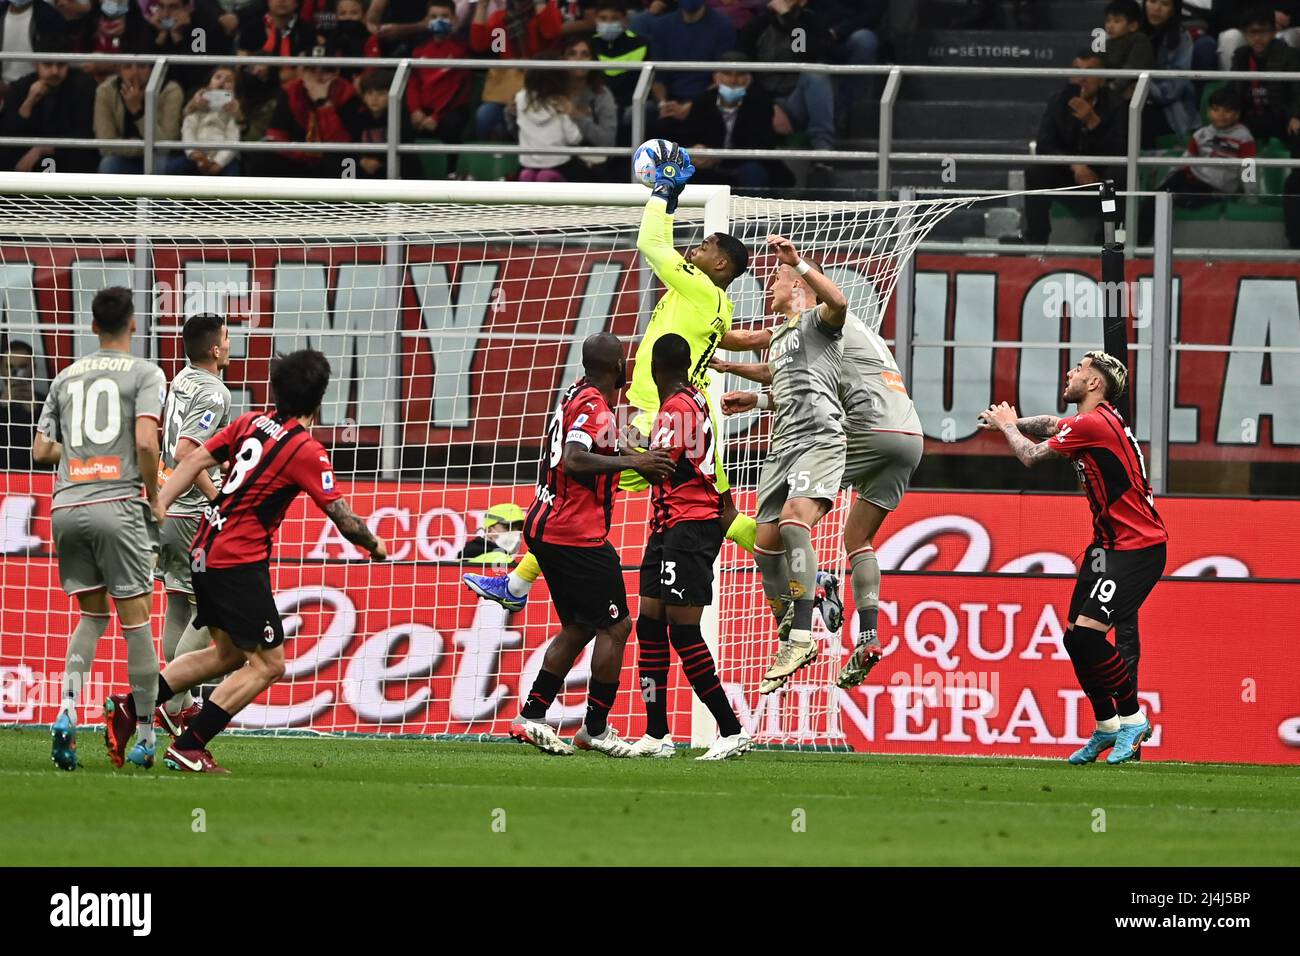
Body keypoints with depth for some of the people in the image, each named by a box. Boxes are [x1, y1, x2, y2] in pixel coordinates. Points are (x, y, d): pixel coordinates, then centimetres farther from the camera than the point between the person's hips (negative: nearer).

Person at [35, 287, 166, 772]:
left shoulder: (66, 377, 15)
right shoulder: (144, 374, 0)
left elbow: (41, 450, 16)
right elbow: (146, 442, -12)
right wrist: (154, 496, 1)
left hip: (66, 507, 5)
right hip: (117, 504, -5)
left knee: (92, 615, 15)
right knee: (135, 618, 1)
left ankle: (67, 711, -5)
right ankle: (144, 732, 4)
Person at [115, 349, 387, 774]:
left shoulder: (250, 423, 8)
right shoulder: (307, 451, -12)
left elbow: (196, 460, 5)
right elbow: (343, 518, -12)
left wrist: (158, 510, 5)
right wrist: (374, 545, 6)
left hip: (205, 554, 8)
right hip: (239, 562, -8)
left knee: (229, 654, 22)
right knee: (267, 664, -1)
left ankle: (130, 707, 17)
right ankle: (188, 747, -6)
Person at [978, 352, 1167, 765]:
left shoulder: (1093, 424, -19)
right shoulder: (1098, 420, 12)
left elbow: (1030, 455, -9)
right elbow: (1050, 425, 34)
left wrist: (1007, 425, 10)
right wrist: (1010, 421, 18)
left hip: (1137, 547, -10)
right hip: (1108, 543, 10)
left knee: (1086, 634, -19)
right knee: (1075, 638, 8)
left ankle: (1132, 717, -5)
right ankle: (1107, 726, 20)